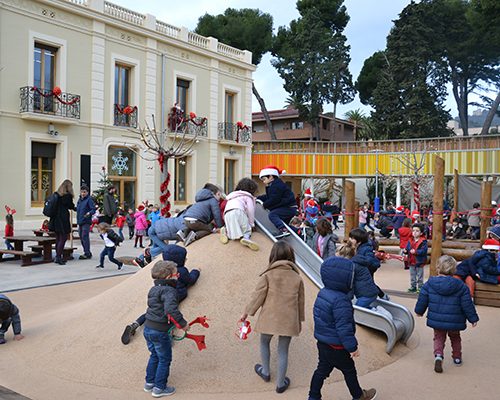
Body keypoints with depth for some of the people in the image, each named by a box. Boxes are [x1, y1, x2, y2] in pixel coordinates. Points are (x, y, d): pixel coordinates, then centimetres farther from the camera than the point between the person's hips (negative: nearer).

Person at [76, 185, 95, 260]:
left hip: (86, 221, -8)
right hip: (80, 221, 8)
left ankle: (87, 254, -5)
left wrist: (89, 213, -31)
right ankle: (86, 252, 23)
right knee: (81, 237, 12)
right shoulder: (79, 199, 13)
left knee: (85, 237, -10)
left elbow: (93, 209, -14)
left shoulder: (89, 199, -9)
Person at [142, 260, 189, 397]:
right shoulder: (169, 291, -20)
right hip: (159, 332, -8)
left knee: (155, 355, 25)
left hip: (148, 328, 8)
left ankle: (149, 382, 35)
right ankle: (159, 387, 19)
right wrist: (183, 323, -25)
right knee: (165, 359, 10)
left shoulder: (154, 289, 8)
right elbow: (171, 309, -35)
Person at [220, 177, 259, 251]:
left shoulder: (233, 195, 39)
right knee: (247, 230, 2)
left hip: (227, 214, 5)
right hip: (237, 212, -5)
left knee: (235, 232, 12)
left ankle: (226, 231, -16)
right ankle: (245, 238, -30)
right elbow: (250, 210, 4)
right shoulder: (247, 196, 17)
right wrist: (251, 224, 9)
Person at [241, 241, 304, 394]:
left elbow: (257, 296, -8)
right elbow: (300, 302, 5)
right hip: (288, 321, 2)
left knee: (264, 343, 25)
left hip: (269, 319, -1)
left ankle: (265, 372, 41)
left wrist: (247, 312, 6)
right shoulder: (297, 278, -2)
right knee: (283, 351, 14)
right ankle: (280, 384, 24)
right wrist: (300, 321, 19)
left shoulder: (268, 275, -12)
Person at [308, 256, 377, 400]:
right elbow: (344, 327, -28)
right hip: (337, 347, -7)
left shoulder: (323, 293, 0)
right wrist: (352, 347, -18)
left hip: (322, 343, 8)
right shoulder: (341, 301, -30)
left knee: (322, 369, 19)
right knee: (349, 371, 15)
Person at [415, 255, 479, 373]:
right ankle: (457, 357, 36)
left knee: (438, 338, 14)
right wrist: (473, 318, 6)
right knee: (455, 338, 26)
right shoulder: (460, 286, -10)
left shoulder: (429, 283, -9)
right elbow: (467, 304, -6)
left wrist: (419, 311, 16)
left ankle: (438, 355, -10)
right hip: (454, 321, 1)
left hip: (436, 320, 0)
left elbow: (422, 300, -2)